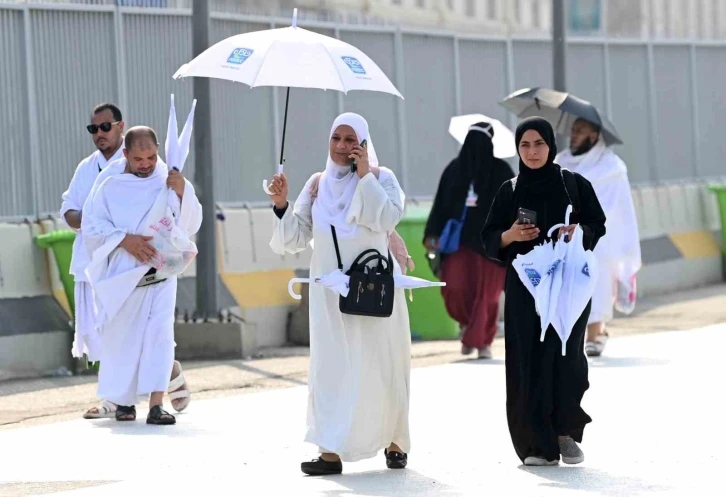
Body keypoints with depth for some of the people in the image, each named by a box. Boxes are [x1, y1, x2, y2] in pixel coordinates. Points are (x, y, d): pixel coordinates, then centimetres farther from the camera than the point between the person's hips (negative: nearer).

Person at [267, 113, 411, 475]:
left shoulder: (380, 177, 0)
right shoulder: (318, 184, 9)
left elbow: (388, 218, -19)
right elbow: (295, 239, 8)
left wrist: (365, 175, -16)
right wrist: (282, 205, -8)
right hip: (330, 290, 3)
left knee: (381, 366, 2)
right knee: (330, 365, -4)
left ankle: (394, 441, 20)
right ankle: (331, 450, -7)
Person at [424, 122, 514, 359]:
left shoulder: (501, 171, 1)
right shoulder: (454, 169, 7)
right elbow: (441, 204, 7)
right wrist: (433, 234, -3)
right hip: (459, 239, 2)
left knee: (486, 293, -1)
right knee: (455, 288, -10)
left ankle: (483, 341, 9)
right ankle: (467, 324, 18)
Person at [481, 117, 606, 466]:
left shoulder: (575, 184, 5)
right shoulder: (509, 191, 9)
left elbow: (599, 226, 6)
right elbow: (489, 239, 8)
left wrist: (580, 231, -15)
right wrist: (510, 235, -13)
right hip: (525, 285, 1)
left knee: (566, 355, -12)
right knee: (531, 359, -5)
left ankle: (567, 433, 3)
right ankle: (538, 444, -1)